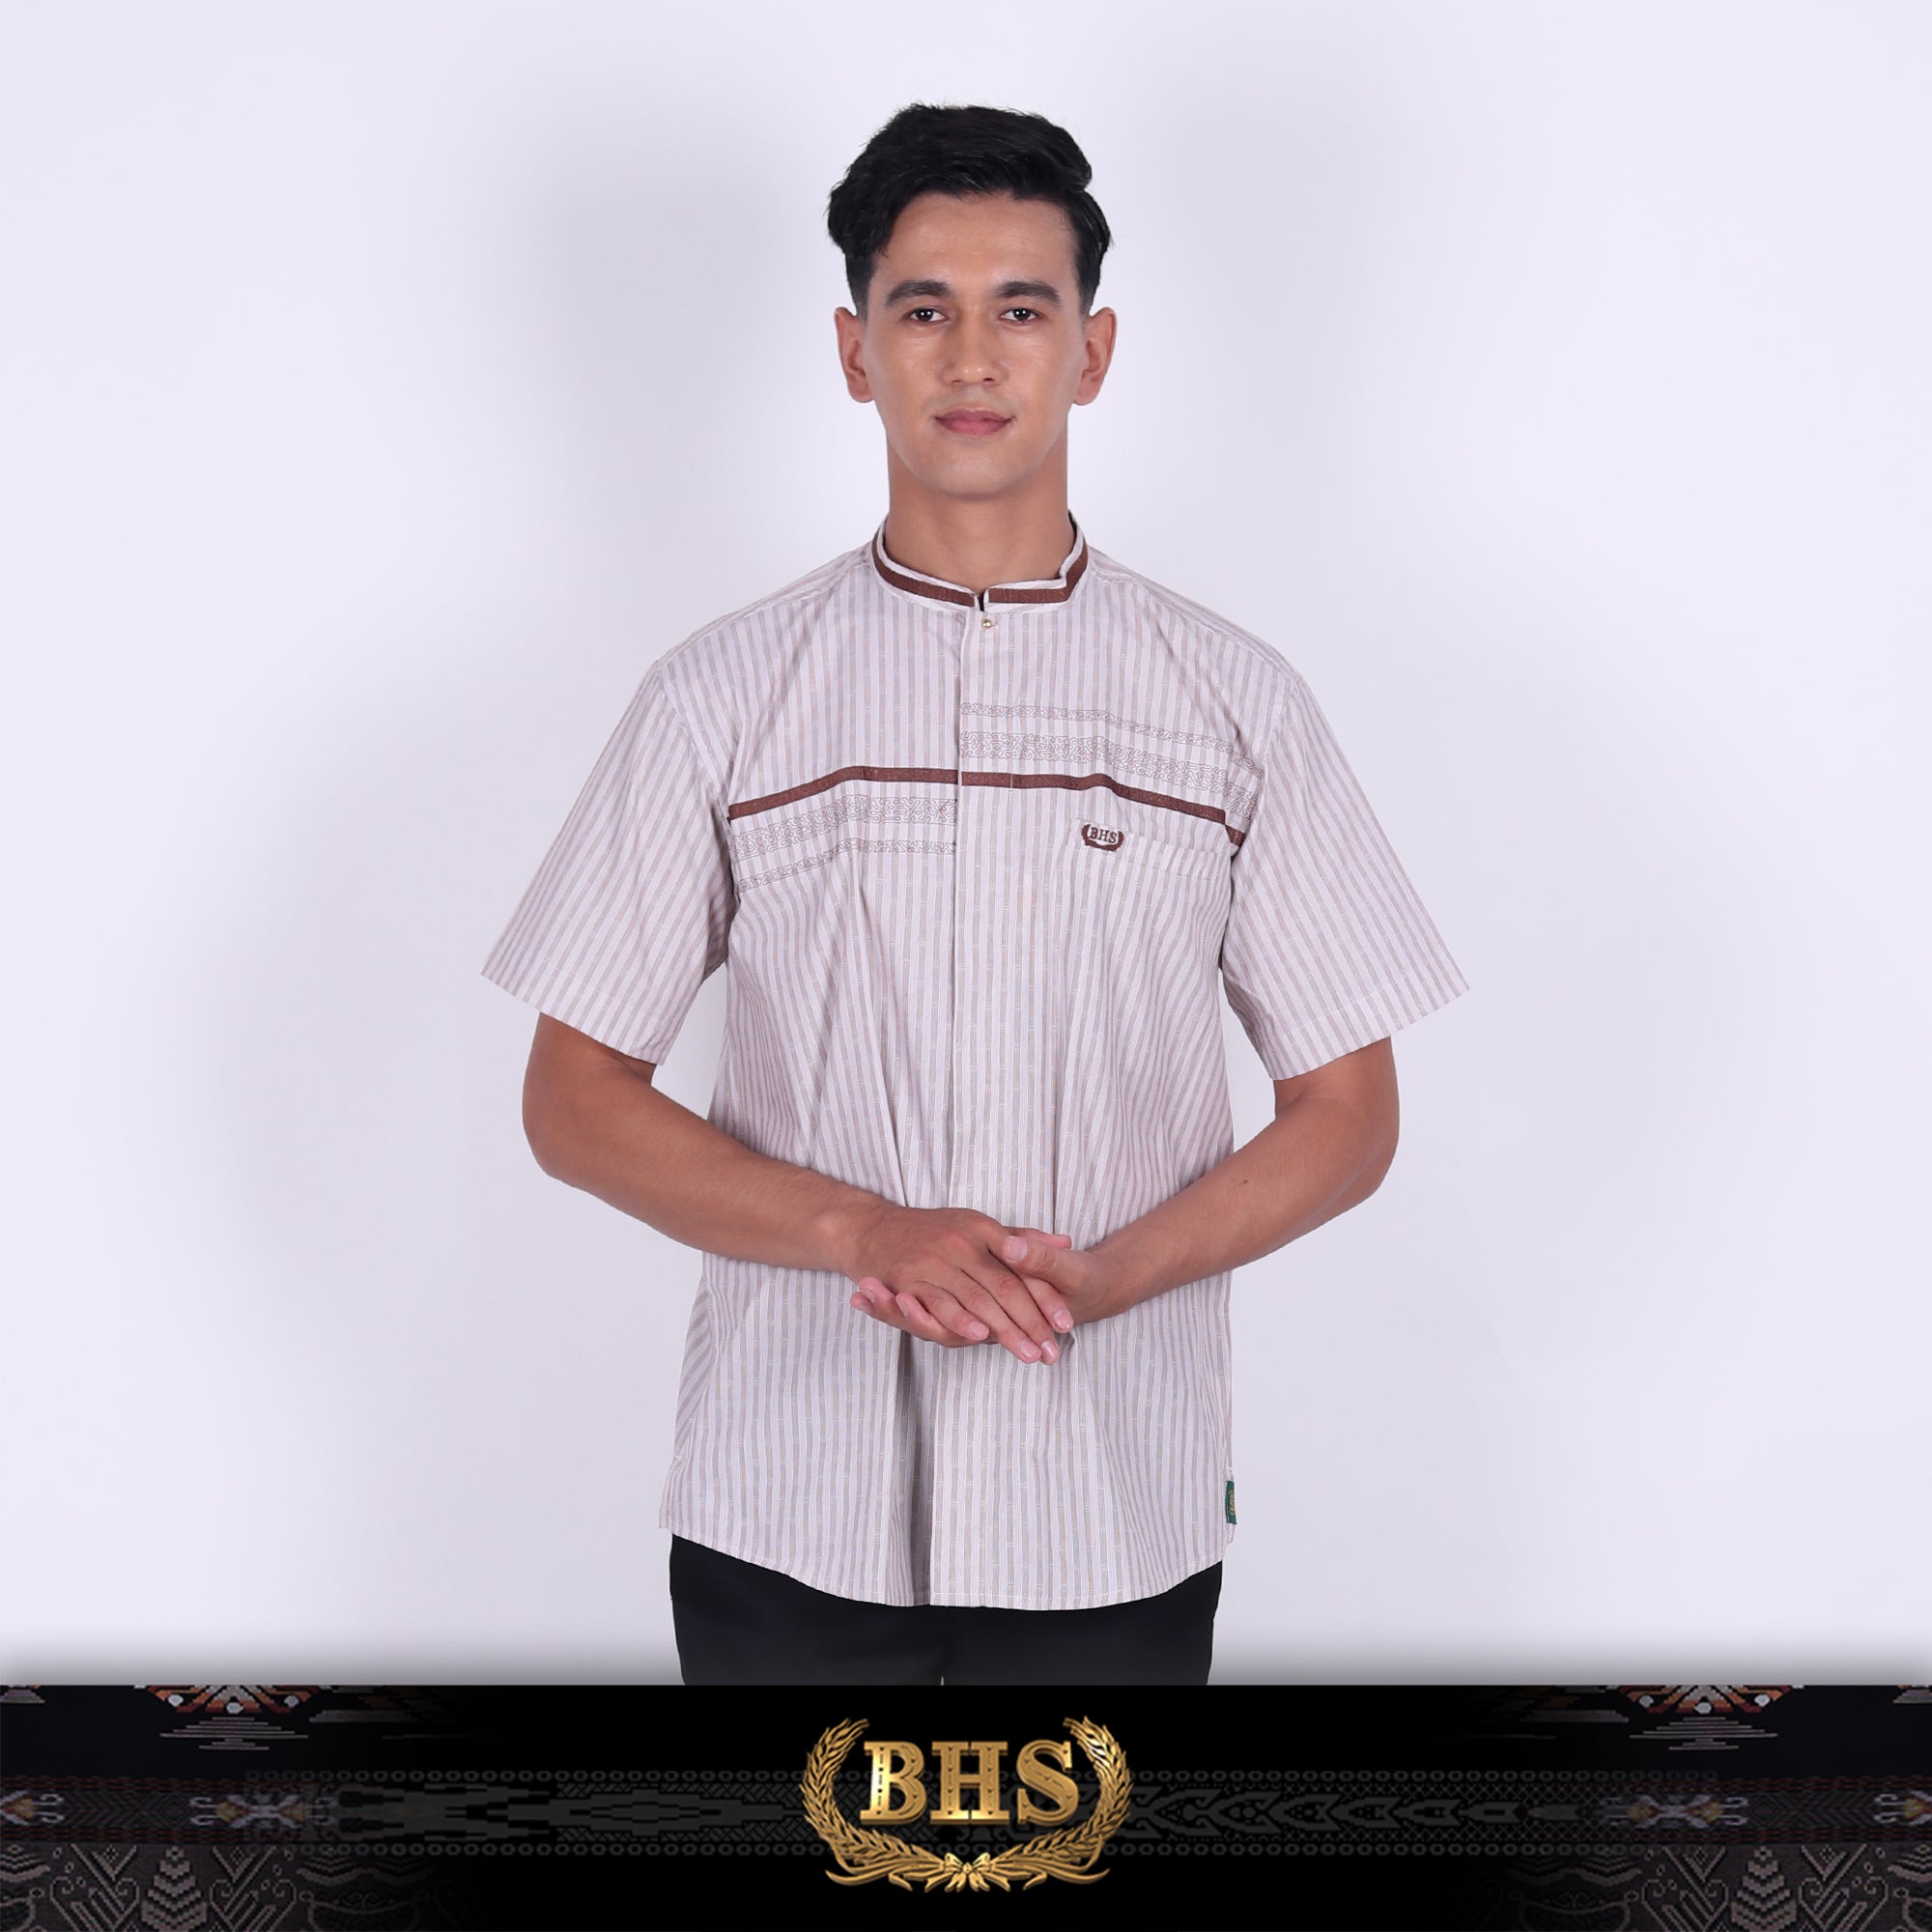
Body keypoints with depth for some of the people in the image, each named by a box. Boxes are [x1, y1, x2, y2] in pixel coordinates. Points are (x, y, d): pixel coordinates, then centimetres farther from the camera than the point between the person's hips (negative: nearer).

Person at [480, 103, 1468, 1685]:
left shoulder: (1234, 702, 3)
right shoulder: (724, 698, 3)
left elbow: (1346, 1113, 4)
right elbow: (576, 1099, 2)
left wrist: (1094, 1278, -14)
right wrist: (865, 1231, -15)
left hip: (1117, 1511, 0)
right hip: (788, 1509, 0)